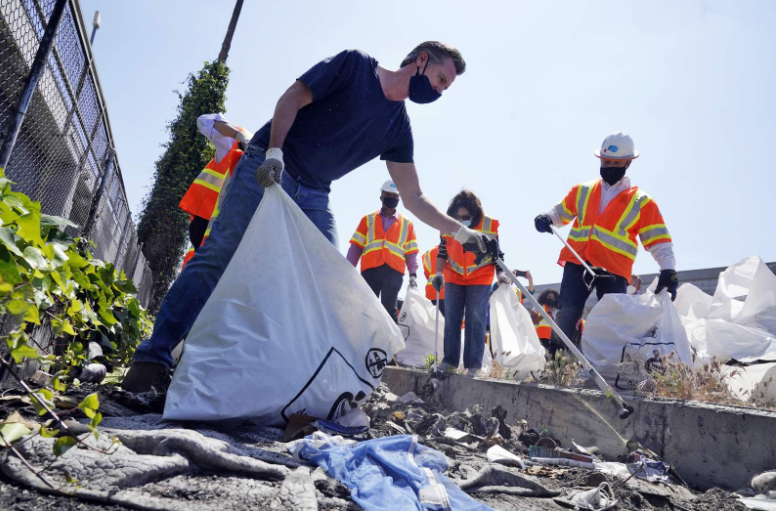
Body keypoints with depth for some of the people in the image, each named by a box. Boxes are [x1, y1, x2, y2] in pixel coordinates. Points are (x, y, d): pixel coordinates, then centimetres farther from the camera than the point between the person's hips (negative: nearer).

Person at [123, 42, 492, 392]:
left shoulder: (399, 126, 12)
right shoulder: (354, 65, 0)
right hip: (266, 170, -5)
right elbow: (292, 98, -6)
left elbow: (414, 198, 13)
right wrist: (274, 152, -20)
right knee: (218, 255, -14)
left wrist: (460, 232, 6)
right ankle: (154, 356, -6)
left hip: (313, 197, 6)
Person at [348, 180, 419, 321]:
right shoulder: (368, 219, 15)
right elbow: (356, 247, 10)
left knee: (389, 309, -3)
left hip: (394, 272, 0)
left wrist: (413, 274, 1)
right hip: (370, 271, 0)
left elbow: (411, 252, 13)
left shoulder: (406, 223, 16)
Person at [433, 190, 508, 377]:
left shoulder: (489, 225, -13)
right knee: (451, 319, 5)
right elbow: (442, 252, 2)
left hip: (480, 279, -3)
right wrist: (439, 273, -11)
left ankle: (474, 365, 2)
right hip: (453, 278, 3)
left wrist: (500, 273, -15)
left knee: (476, 320, -4)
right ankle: (450, 360, 14)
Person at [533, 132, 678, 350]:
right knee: (567, 315, -8)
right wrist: (547, 218, 2)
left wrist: (668, 270, -10)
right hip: (576, 264, 1)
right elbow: (561, 212, 26)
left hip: (613, 272, -1)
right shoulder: (582, 191, 15)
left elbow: (658, 240, 3)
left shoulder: (641, 202, 7)